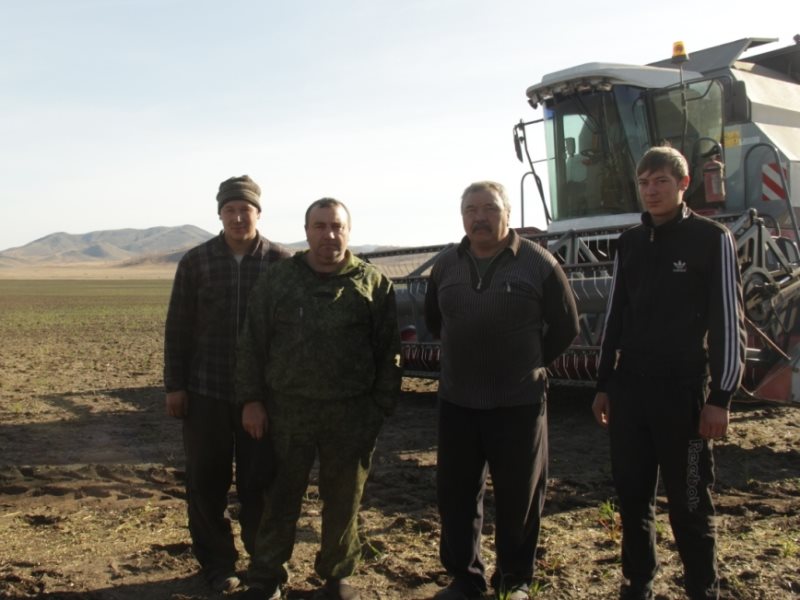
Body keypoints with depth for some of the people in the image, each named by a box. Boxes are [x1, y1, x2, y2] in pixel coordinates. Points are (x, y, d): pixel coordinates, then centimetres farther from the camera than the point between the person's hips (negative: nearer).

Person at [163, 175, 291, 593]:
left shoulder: (281, 261, -2)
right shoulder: (196, 261, 2)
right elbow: (178, 328, 4)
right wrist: (174, 385, 1)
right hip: (206, 391, 2)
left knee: (260, 483, 6)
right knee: (206, 483, 9)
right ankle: (217, 564, 25)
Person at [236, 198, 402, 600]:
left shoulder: (373, 283, 1)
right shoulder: (278, 279, 3)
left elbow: (388, 352, 1)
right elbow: (253, 343, 4)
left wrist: (381, 407, -3)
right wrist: (251, 399, -1)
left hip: (350, 413, 0)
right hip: (286, 409, 1)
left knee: (343, 499, 11)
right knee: (280, 497, 9)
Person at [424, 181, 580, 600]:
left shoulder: (538, 263, -7)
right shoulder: (446, 265, 5)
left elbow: (565, 326, 1)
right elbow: (433, 320, 21)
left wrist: (530, 363, 4)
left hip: (519, 401, -3)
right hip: (456, 400, 4)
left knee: (518, 495, 8)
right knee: (455, 493, 9)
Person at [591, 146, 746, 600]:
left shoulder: (711, 239, -3)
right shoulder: (630, 243, 11)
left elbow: (728, 321, -6)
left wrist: (720, 397, -11)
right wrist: (604, 385, 13)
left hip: (682, 392, -5)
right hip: (628, 389, 5)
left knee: (689, 503, 2)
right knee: (632, 495, 12)